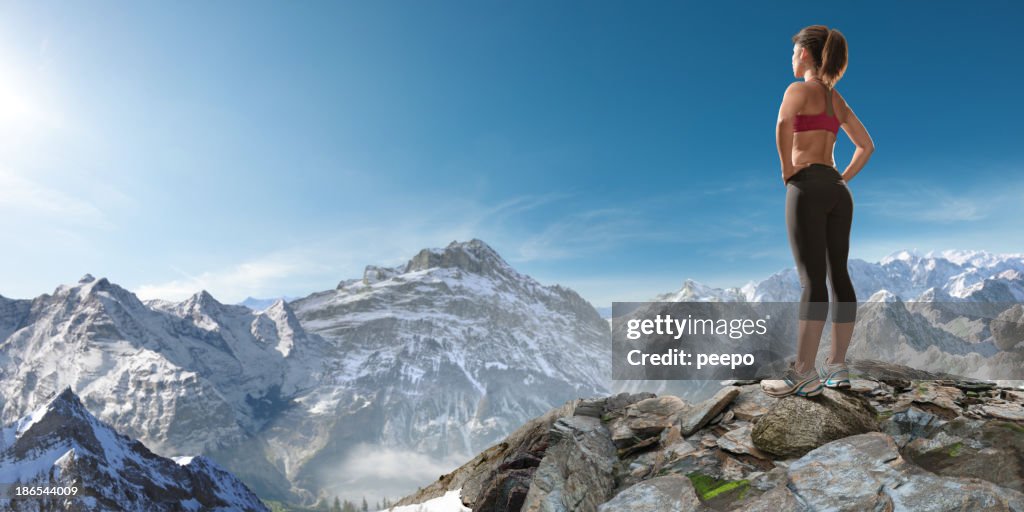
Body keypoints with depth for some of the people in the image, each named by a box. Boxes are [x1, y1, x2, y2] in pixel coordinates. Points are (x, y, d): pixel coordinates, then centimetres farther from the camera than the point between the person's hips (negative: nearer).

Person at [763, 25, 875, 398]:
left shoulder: (800, 89, -2)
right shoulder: (838, 99, 22)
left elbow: (783, 124, -25)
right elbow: (866, 146, 27)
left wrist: (786, 170, -14)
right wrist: (842, 179, 17)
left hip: (808, 188, -8)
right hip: (837, 191, 8)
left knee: (812, 280, -13)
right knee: (838, 276, 6)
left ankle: (803, 374, -12)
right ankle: (837, 366, 11)